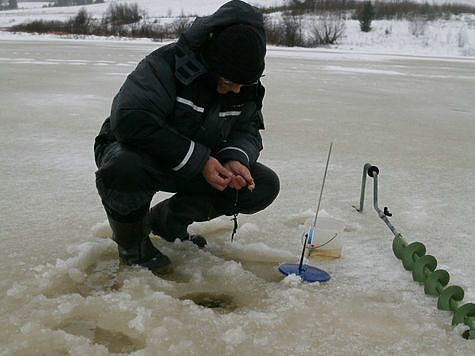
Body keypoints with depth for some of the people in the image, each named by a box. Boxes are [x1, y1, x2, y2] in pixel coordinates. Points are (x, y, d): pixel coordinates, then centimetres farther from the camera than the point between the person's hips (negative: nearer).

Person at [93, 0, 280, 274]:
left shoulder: (245, 83, -5)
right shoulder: (166, 63, -26)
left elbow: (248, 131, 2)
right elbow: (132, 120, -37)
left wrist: (236, 158, -24)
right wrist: (198, 160, -36)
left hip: (200, 166, 6)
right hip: (136, 150, -5)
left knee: (265, 185, -11)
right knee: (124, 168, -43)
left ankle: (168, 220, 8)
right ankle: (132, 240, -6)